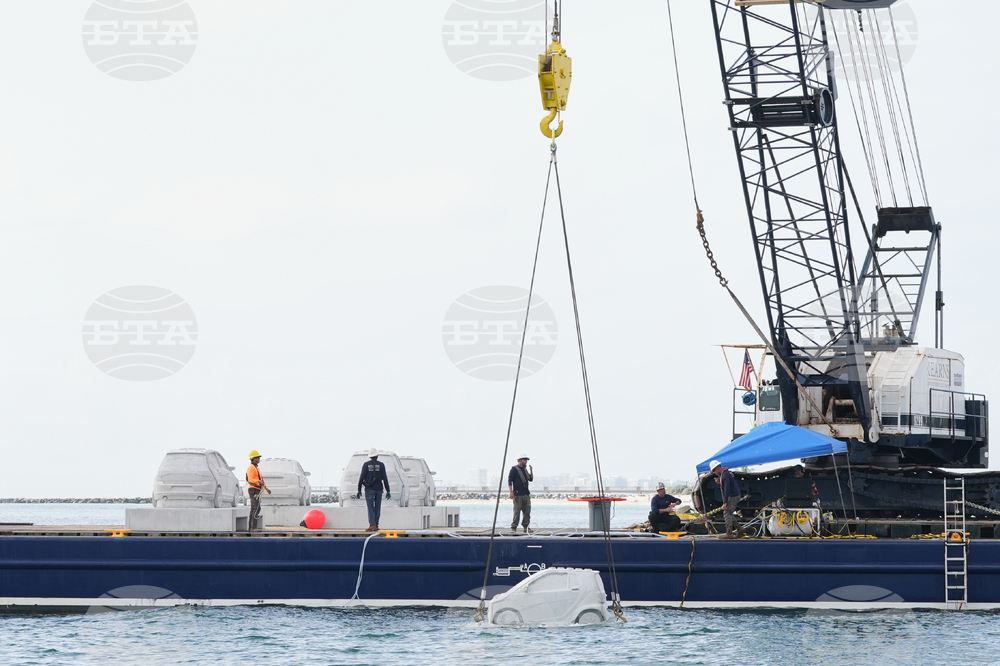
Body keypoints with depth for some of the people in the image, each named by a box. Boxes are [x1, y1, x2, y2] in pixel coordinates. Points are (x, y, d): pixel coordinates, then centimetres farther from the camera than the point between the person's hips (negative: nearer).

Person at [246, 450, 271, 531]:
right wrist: (259, 481, -35)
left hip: (257, 490, 11)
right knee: (256, 508, -16)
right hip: (253, 489, -11)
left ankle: (251, 527, 11)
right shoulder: (251, 468, -8)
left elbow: (261, 479, 31)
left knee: (253, 509, 10)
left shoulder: (257, 468, 24)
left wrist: (266, 488, 27)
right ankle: (254, 527, -21)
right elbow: (250, 479, -20)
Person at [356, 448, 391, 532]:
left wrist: (359, 490, 1)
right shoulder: (381, 465, 1)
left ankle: (372, 525, -19)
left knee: (370, 507, -7)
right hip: (378, 489, 2)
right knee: (377, 508, 10)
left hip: (369, 489, -2)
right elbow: (385, 478, -1)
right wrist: (388, 491, 2)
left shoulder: (366, 465, -3)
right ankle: (376, 525, 11)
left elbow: (361, 478, -5)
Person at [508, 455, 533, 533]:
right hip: (518, 495, -7)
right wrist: (511, 492, -15)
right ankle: (513, 527, -3)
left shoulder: (525, 469, 19)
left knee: (527, 511, 4)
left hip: (526, 494, 7)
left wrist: (531, 470, 6)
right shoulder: (514, 469, -2)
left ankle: (525, 527, 10)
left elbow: (531, 479, 20)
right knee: (517, 511, -7)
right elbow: (509, 480, -6)